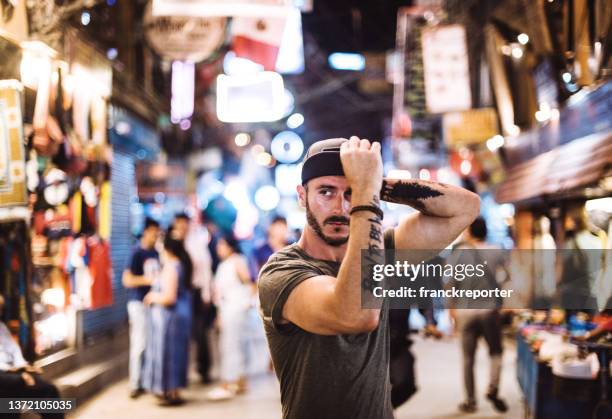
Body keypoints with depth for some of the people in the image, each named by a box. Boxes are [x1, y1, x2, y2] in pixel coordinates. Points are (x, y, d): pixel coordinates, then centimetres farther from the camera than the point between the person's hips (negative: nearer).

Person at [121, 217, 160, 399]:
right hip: (139, 302, -6)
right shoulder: (137, 253, -8)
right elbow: (127, 280, -15)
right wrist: (149, 280, -18)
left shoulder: (156, 253, 11)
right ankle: (136, 384, 2)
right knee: (140, 343, -5)